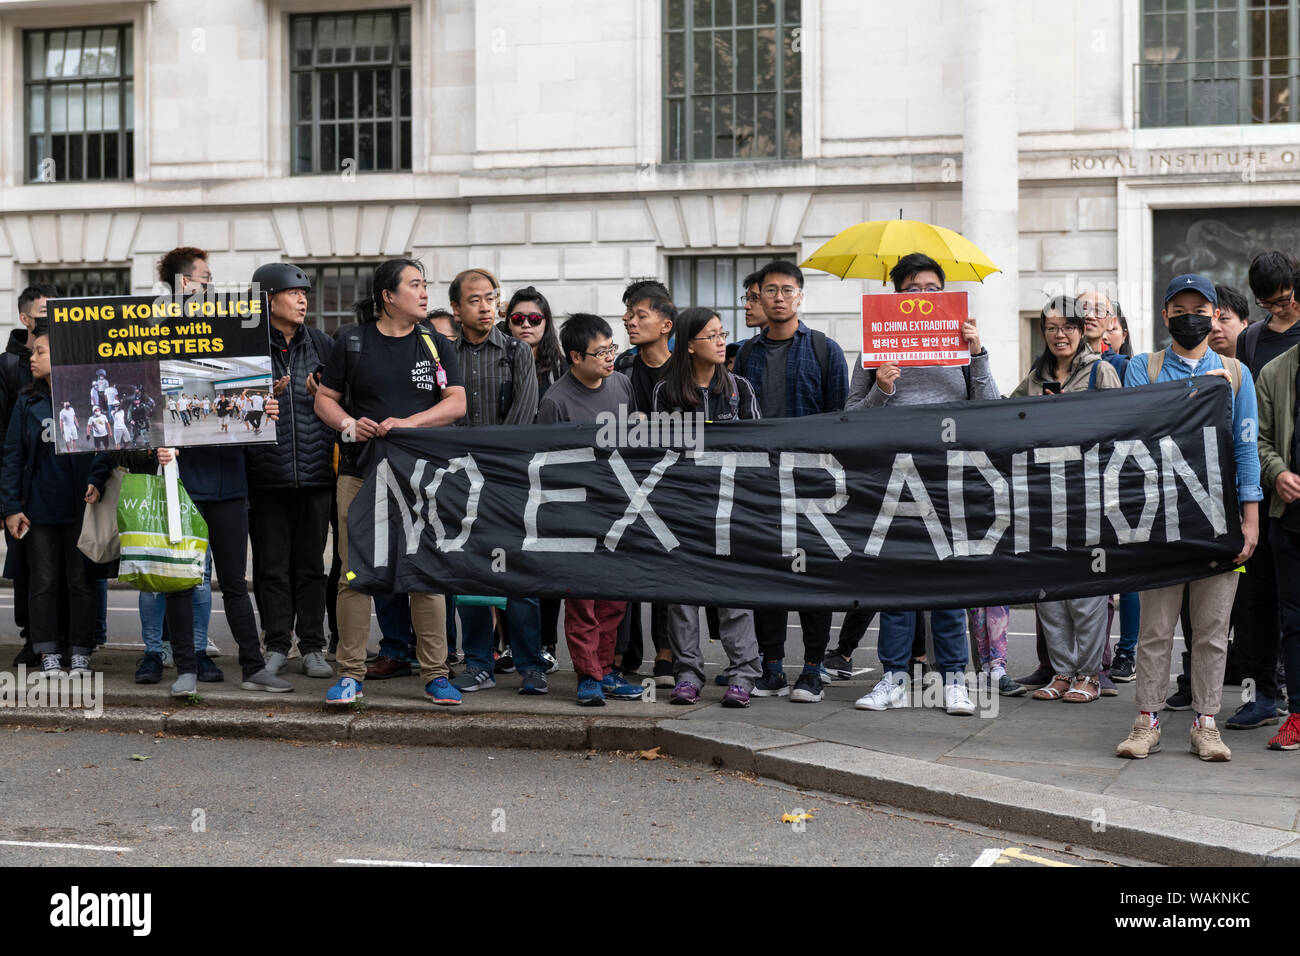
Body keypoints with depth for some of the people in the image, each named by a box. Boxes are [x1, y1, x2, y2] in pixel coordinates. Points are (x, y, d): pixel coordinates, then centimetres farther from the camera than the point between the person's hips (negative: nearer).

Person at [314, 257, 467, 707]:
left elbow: (456, 403, 2)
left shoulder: (436, 345, 10)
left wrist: (409, 423, -12)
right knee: (355, 573, -2)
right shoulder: (352, 342, 7)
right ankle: (350, 674, 6)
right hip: (361, 471, 0)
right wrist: (349, 424, -8)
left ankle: (435, 674, 7)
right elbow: (324, 399, 12)